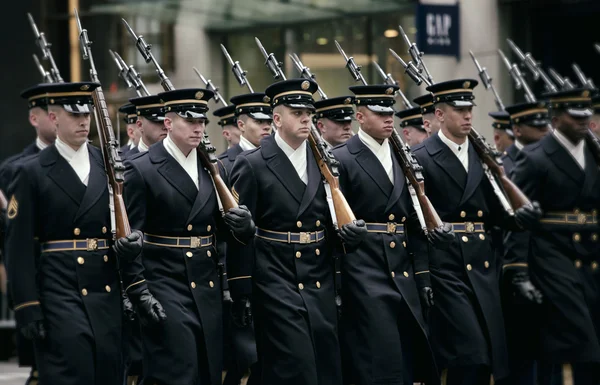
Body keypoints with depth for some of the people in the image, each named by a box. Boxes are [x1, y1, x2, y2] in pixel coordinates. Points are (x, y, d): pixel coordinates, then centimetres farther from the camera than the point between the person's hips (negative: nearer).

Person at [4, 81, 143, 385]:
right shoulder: (32, 173, -2)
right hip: (60, 293, -5)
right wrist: (28, 308, -11)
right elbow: (18, 246, -5)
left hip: (107, 290, 5)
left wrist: (132, 241, -7)